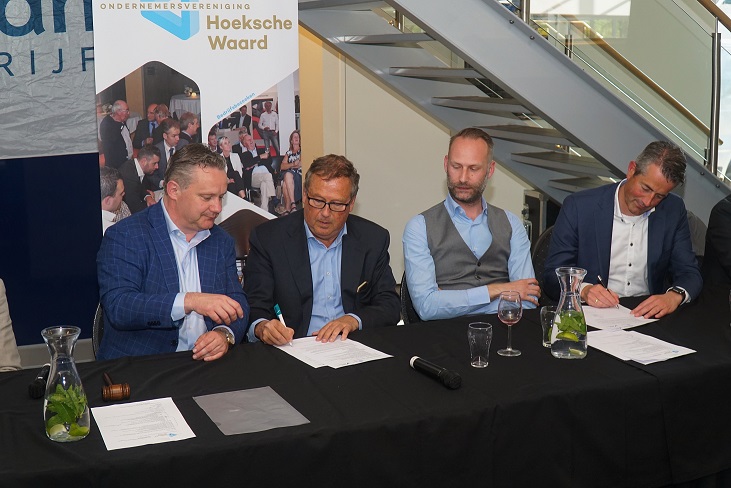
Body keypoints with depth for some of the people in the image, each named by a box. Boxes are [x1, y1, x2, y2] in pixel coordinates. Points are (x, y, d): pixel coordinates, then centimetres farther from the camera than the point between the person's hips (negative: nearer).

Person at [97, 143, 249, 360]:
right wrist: (189, 301, -24)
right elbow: (117, 307, -14)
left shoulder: (221, 241, 16)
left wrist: (225, 334, -9)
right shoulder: (124, 236, -2)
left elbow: (238, 304, 14)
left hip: (203, 368, 4)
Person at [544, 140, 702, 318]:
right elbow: (553, 276, -4)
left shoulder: (673, 211, 3)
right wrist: (584, 290, -25)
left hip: (647, 316, 3)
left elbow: (690, 274, 5)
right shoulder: (579, 207, -7)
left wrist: (674, 296, -18)